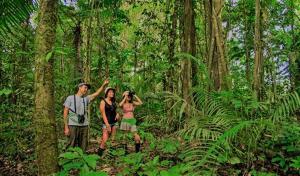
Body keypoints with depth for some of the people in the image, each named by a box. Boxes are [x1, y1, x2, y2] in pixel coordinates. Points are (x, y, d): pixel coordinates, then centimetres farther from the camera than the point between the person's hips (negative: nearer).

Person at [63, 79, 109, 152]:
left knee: (83, 148, 9)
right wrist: (66, 127, -7)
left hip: (84, 126, 4)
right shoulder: (70, 98, 1)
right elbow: (65, 113, 0)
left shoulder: (86, 98, 10)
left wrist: (103, 85, -18)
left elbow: (96, 93, -3)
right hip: (73, 126, -4)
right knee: (71, 147, -3)